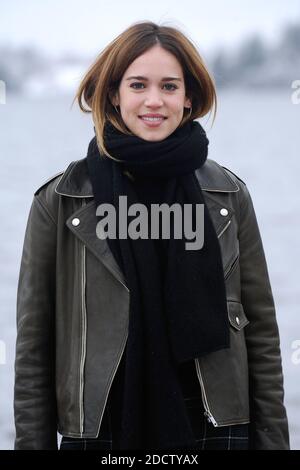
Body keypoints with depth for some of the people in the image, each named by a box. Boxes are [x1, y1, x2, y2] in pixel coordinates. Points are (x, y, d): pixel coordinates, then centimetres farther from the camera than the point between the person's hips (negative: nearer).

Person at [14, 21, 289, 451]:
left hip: (214, 429, 1)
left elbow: (262, 334, 5)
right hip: (101, 430, -1)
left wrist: (273, 440, 1)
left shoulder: (228, 195, 4)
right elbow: (34, 347, 0)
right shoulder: (61, 201, -1)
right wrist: (32, 442, -4)